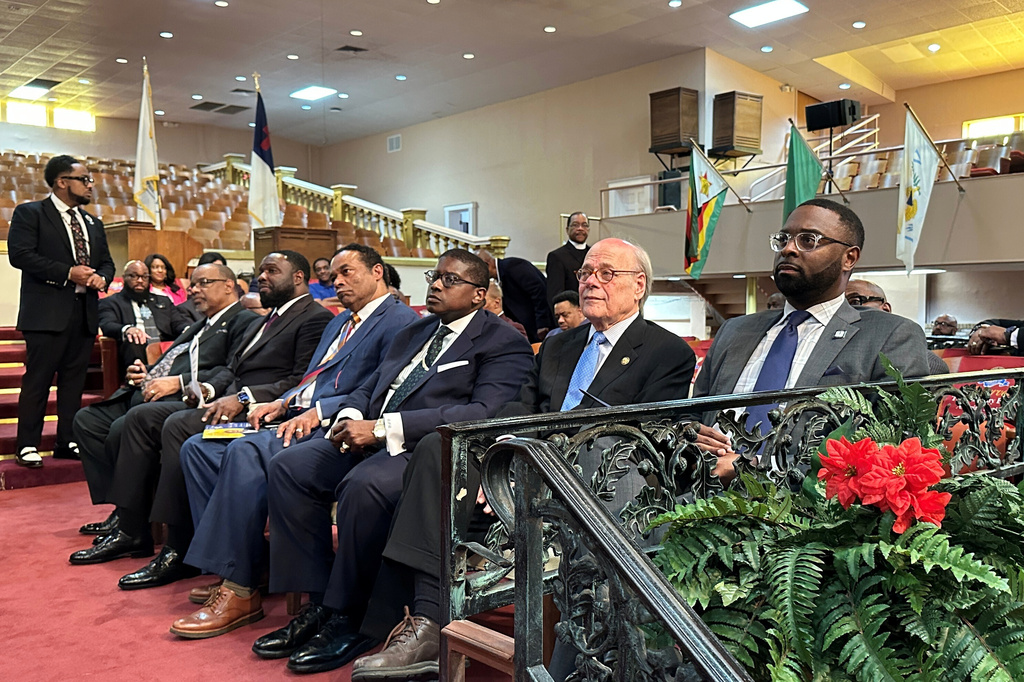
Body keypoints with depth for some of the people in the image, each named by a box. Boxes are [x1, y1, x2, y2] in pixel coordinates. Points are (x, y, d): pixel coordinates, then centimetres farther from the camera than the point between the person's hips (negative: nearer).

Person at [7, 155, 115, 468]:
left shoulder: (93, 224, 19)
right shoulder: (30, 213, 0)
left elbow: (106, 262, 21)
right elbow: (19, 254, -12)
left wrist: (101, 277, -3)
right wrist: (67, 273, -17)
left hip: (85, 313, 6)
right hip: (48, 312, -6)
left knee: (74, 380, 9)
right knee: (38, 380, -3)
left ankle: (68, 441, 17)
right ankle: (27, 445, 4)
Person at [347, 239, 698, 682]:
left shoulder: (671, 354, 5)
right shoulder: (555, 347, 26)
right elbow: (519, 413, 14)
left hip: (592, 481, -6)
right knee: (438, 447, -21)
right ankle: (427, 621, -28)